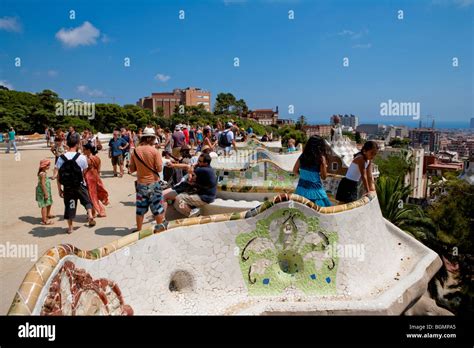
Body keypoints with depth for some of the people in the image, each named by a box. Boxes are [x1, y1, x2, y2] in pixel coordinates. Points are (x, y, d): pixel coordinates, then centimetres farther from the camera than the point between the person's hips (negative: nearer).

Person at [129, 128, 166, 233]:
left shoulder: (135, 151, -2)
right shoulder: (154, 151, -13)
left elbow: (132, 169, 3)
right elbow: (159, 169, -15)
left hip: (141, 183, 4)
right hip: (153, 183, -3)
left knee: (140, 208, 14)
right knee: (157, 208, 10)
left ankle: (139, 230, 23)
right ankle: (160, 227, 18)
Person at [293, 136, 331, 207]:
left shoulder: (302, 156, 1)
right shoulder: (321, 158, -11)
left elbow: (295, 171, 9)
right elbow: (324, 176, -5)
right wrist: (324, 163, 1)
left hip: (301, 188, 5)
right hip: (314, 189, -5)